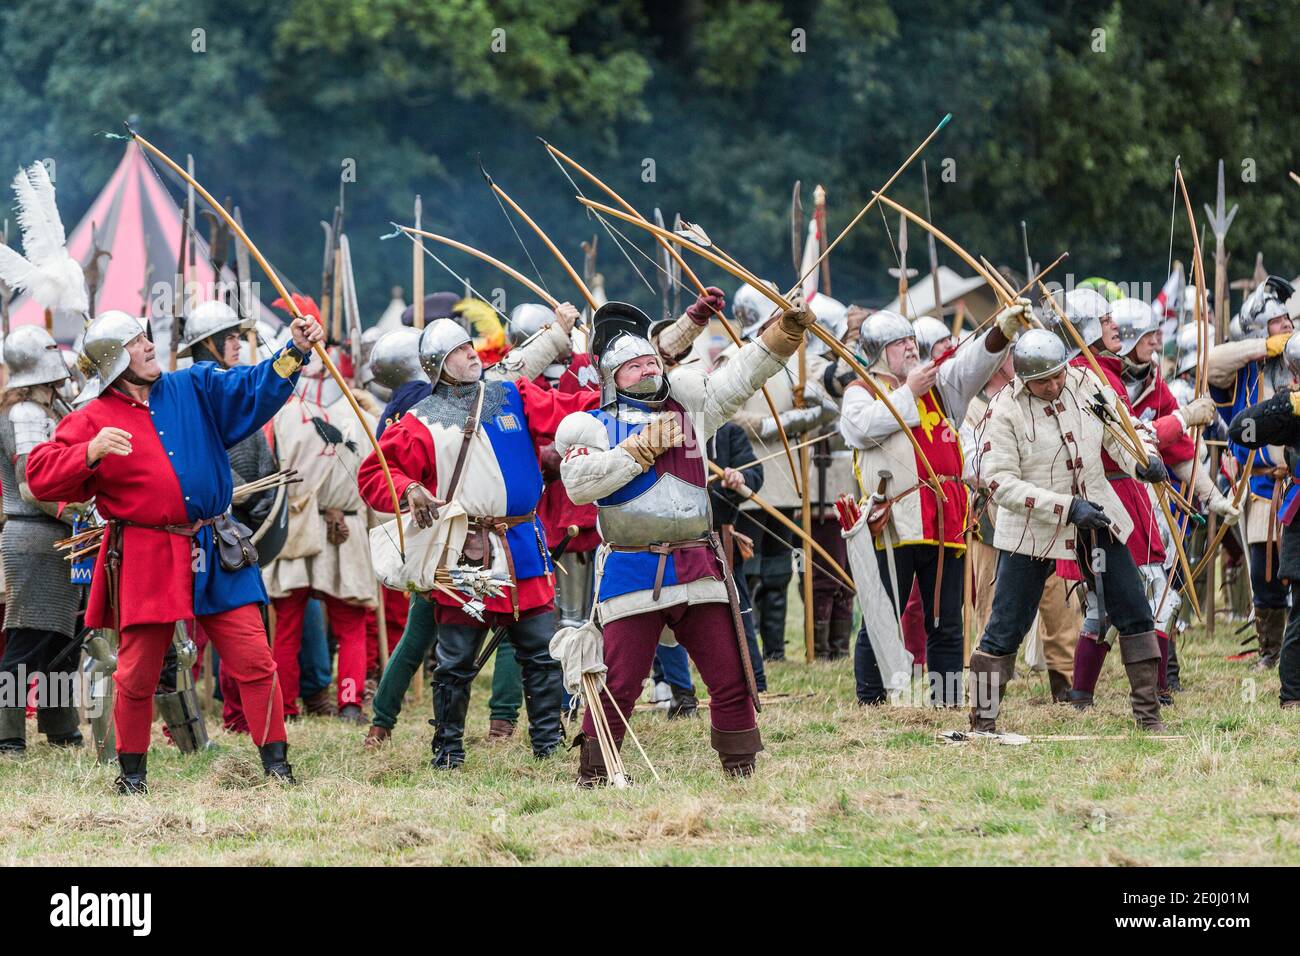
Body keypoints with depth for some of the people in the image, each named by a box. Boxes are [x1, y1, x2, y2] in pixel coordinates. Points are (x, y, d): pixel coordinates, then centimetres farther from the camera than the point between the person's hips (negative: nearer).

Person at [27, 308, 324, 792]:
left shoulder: (195, 389, 10)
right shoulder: (92, 420, 0)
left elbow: (257, 387, 4)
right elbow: (41, 476, -5)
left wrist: (295, 351, -11)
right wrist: (91, 452, -21)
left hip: (214, 557, 2)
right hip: (143, 561, -2)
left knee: (255, 660, -4)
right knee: (137, 674, 4)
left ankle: (276, 764, 4)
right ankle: (132, 774, 22)